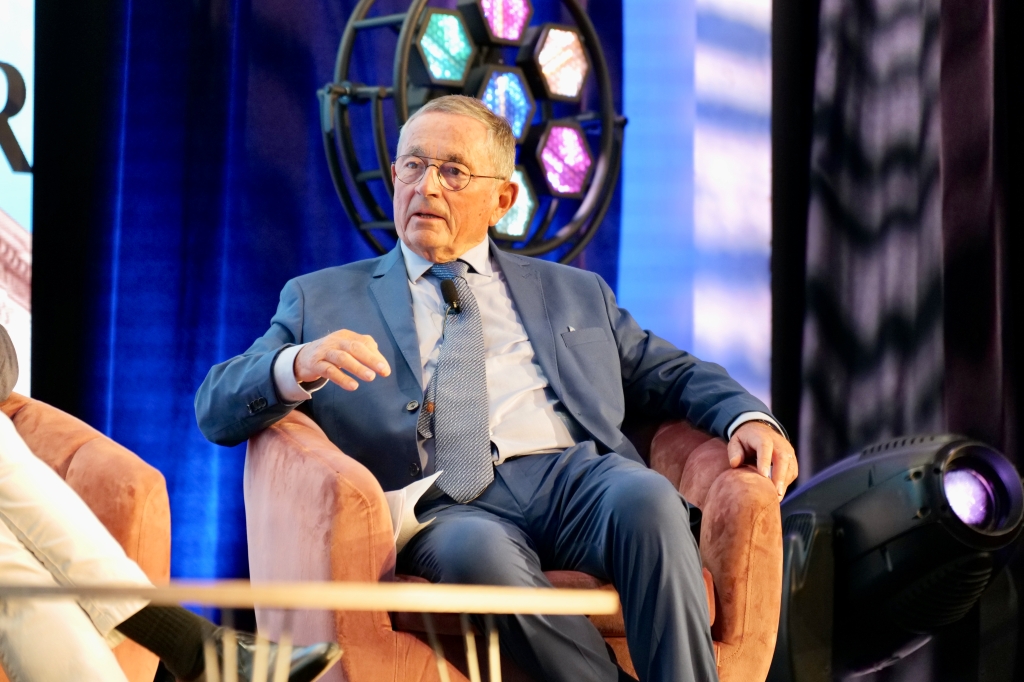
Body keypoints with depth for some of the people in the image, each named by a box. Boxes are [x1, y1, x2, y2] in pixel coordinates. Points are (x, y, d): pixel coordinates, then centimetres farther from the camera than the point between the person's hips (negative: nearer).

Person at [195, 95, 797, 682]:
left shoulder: (573, 292, 29)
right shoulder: (321, 300, 21)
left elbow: (673, 374, 28)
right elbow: (217, 409, 11)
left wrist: (749, 416, 5)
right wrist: (297, 366, -13)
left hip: (577, 481, 2)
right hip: (448, 507, -2)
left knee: (647, 496, -33)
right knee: (476, 551, -38)